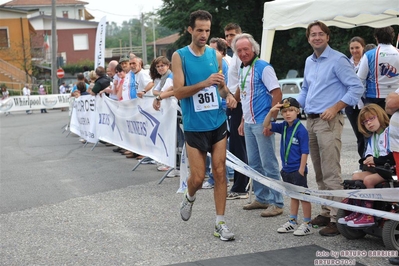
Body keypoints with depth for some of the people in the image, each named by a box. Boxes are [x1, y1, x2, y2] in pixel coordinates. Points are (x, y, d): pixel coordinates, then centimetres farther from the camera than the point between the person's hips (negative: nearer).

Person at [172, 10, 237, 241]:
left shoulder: (216, 55, 6)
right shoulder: (180, 56, -5)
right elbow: (178, 91, -12)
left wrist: (229, 95, -5)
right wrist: (204, 83, -24)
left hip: (218, 122, 3)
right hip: (194, 125, -3)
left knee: (220, 172, 1)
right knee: (198, 177, 0)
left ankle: (221, 222, 9)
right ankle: (190, 197, 35)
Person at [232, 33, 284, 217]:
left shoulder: (263, 67, -11)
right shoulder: (242, 70, 13)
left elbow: (277, 94, -15)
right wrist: (243, 121, 18)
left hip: (262, 123, -8)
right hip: (248, 124, 8)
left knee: (269, 164, -4)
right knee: (254, 164, 14)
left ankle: (276, 203, 2)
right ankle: (262, 198, 25)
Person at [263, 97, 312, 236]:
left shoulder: (301, 130, -16)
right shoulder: (283, 127, 5)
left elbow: (304, 152, -16)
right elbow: (266, 125, 7)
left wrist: (301, 170, -18)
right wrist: (271, 112, -9)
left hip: (298, 170, -7)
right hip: (287, 170, 7)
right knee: (293, 196, 18)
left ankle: (307, 224, 9)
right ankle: (292, 222, 27)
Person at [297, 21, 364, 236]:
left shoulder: (338, 60, -7)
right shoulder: (309, 62, 17)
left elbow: (356, 88, -11)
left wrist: (335, 108, -16)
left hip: (329, 121, -8)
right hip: (311, 121, 8)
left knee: (331, 174, -10)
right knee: (320, 174, 12)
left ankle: (336, 218, -8)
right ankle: (326, 212, 20)